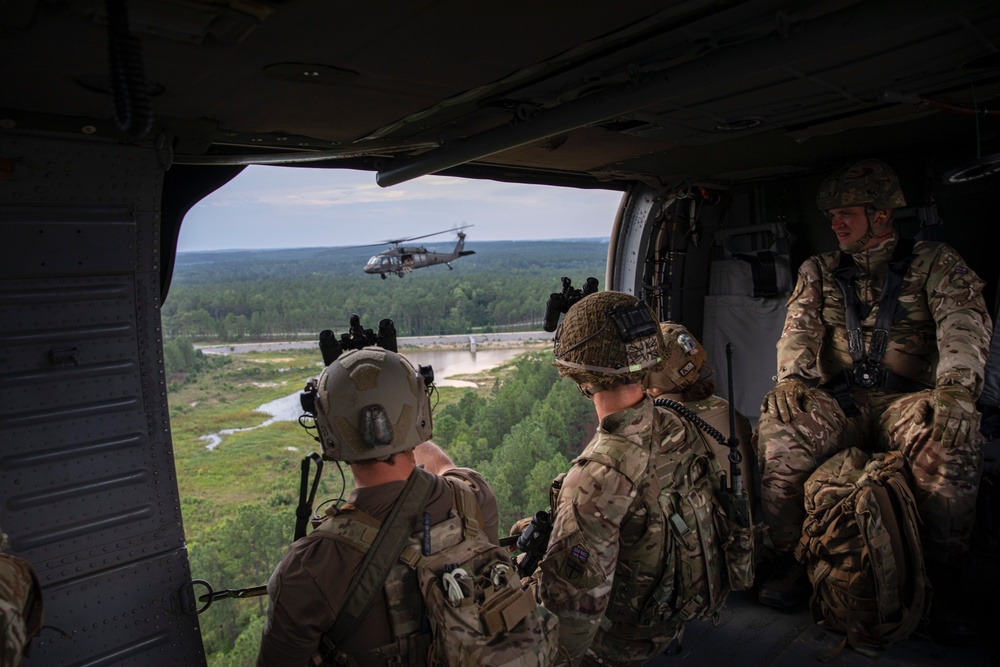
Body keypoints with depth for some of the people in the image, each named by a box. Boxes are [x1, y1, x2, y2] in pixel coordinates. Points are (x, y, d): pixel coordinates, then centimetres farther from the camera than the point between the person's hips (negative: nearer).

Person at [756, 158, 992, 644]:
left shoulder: (935, 263, 9)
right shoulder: (819, 271, 18)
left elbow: (964, 325, -7)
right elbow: (800, 330, 5)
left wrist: (954, 387, -27)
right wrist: (792, 377, -18)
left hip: (905, 399, -2)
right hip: (837, 400, 2)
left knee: (951, 432, -36)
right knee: (779, 421, -30)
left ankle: (943, 584, -19)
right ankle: (790, 562, -13)